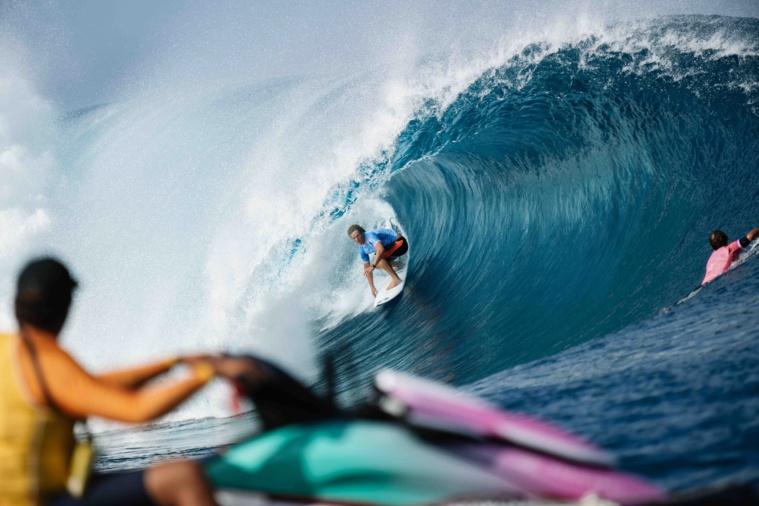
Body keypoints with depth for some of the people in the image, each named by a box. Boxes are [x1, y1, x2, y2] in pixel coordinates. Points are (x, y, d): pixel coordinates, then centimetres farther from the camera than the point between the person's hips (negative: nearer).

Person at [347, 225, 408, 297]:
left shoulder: (370, 235, -27)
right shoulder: (362, 249, -1)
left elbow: (380, 249, -44)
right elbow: (366, 268, 8)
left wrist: (373, 266, -45)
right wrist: (372, 287, 11)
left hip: (400, 242, -9)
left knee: (378, 258, -27)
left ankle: (395, 279, -22)